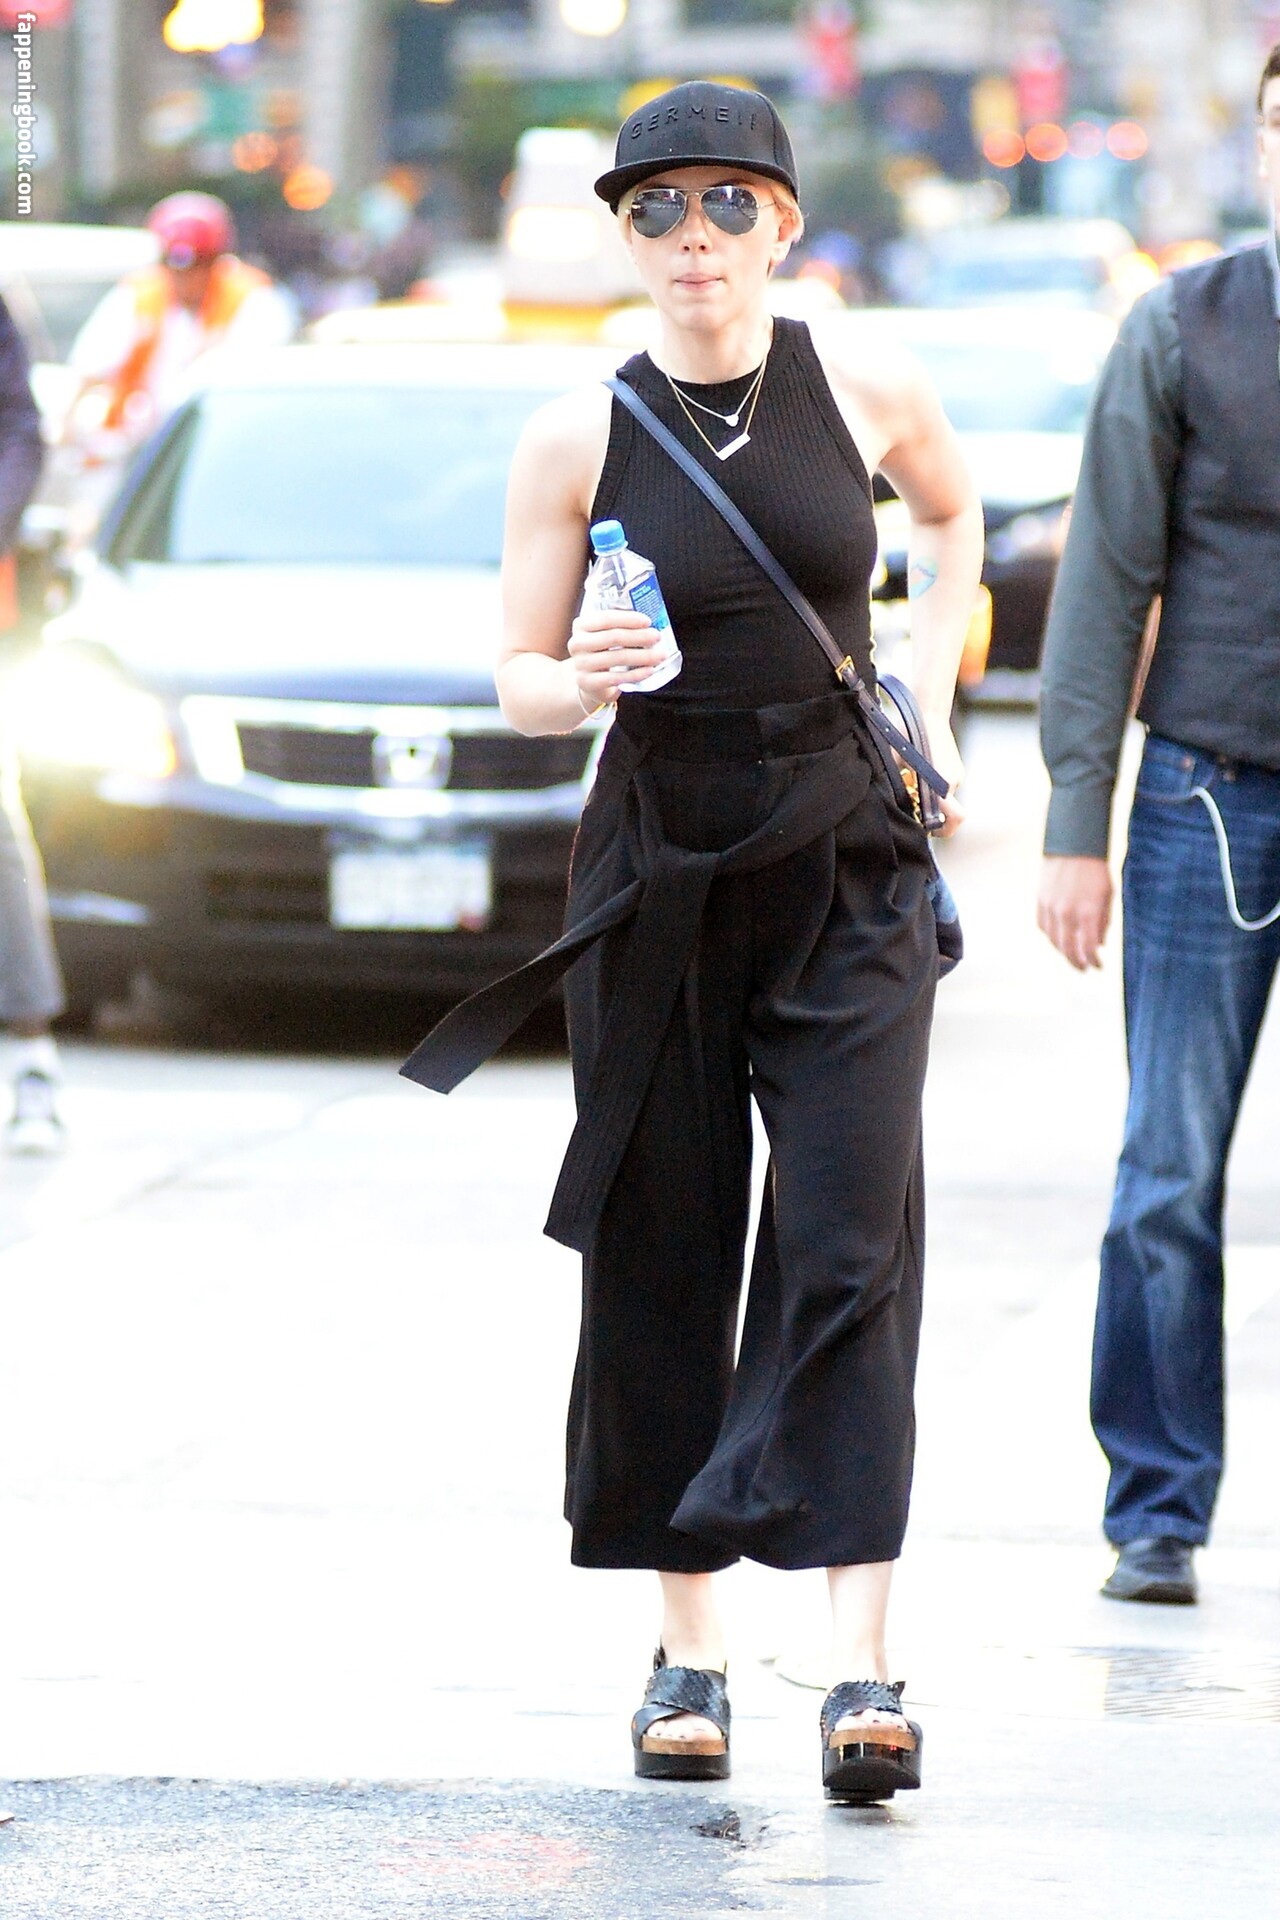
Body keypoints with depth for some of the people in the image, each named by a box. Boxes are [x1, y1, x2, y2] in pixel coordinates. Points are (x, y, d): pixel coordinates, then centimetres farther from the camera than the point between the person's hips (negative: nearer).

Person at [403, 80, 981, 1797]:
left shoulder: (865, 390, -1)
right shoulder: (577, 441, -4)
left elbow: (954, 511, 21)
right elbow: (517, 684, 2)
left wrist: (928, 698, 10)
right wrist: (582, 681, -20)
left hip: (849, 880, -1)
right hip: (661, 884, 1)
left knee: (850, 1249, -11)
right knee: (664, 1259, 5)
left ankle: (862, 1669, -16)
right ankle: (688, 1654, 18)